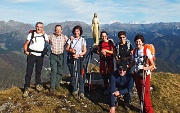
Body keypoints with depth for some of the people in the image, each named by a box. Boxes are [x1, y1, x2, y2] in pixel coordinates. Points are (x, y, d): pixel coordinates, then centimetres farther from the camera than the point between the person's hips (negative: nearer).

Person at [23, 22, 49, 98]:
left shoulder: (44, 35, 6)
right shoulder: (31, 34, 2)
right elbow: (26, 44, 3)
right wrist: (25, 51, -13)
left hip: (40, 55, 2)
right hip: (32, 55, -2)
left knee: (38, 71, 15)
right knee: (29, 71, -7)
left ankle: (38, 85, 31)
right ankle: (26, 88, -2)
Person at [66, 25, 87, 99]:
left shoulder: (83, 40, 4)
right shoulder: (71, 39, 5)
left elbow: (84, 51, 2)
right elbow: (66, 49, 7)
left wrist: (78, 55, -14)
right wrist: (71, 50, -14)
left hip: (79, 59, -1)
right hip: (71, 59, 2)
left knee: (80, 75, -8)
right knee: (73, 75, 7)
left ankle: (81, 92, -5)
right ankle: (74, 90, 20)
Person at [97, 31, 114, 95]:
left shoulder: (110, 42, -3)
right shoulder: (100, 43, 7)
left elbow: (113, 52, -6)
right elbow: (98, 52, 12)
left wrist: (106, 50, -17)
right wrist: (101, 52, -9)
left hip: (110, 59, -3)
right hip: (103, 60, 3)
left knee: (110, 74, -8)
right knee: (104, 74, 6)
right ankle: (106, 88, 19)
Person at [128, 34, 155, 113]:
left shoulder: (146, 51, -13)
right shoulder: (134, 51, 4)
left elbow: (152, 65, -12)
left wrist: (147, 68, -30)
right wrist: (127, 66, 0)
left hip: (145, 75, -5)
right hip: (136, 74, 6)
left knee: (145, 94, -4)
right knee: (139, 93, 14)